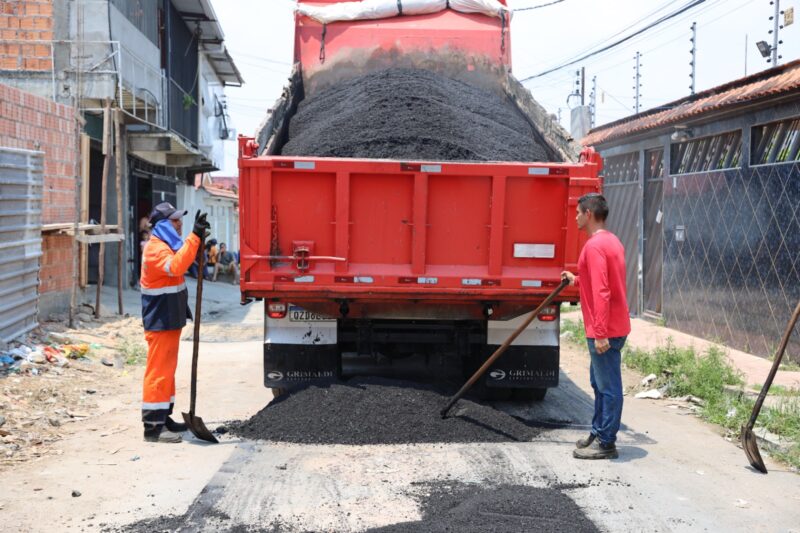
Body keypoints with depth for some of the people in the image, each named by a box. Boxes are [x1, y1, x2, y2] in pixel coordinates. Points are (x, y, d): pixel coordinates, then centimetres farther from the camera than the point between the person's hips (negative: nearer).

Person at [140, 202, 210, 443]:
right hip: (160, 322, -11)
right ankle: (153, 426, -6)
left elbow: (181, 264, 27)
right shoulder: (156, 249, -18)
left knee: (167, 369, 16)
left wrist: (199, 241, 14)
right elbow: (176, 266, -37)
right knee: (158, 371, -8)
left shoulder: (166, 245, 15)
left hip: (170, 320, 11)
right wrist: (195, 236, -39)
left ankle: (163, 418, 26)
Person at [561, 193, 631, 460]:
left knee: (608, 387, -3)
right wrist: (577, 280, 21)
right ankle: (599, 433, 28)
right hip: (614, 326, 10)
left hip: (605, 330, -10)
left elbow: (601, 293, -24)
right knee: (600, 383, 19)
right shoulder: (610, 240, 14)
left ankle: (606, 443, 4)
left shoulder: (594, 246, -18)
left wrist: (600, 333, -25)